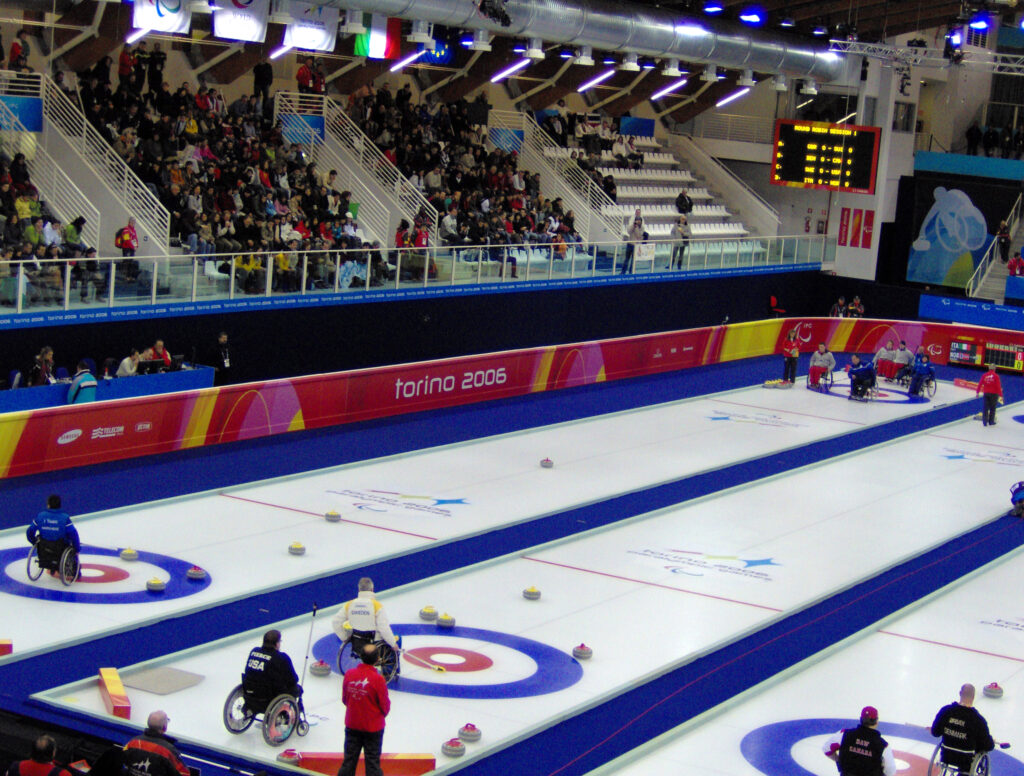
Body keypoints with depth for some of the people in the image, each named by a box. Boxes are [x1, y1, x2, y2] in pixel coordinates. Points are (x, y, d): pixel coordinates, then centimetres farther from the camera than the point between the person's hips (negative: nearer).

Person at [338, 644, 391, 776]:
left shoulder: (349, 674, -10)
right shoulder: (377, 679, -22)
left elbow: (344, 699, 3)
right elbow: (385, 705, -12)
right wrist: (384, 713, 10)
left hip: (352, 725, 3)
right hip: (373, 727, -3)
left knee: (349, 760, 15)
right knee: (372, 760, 9)